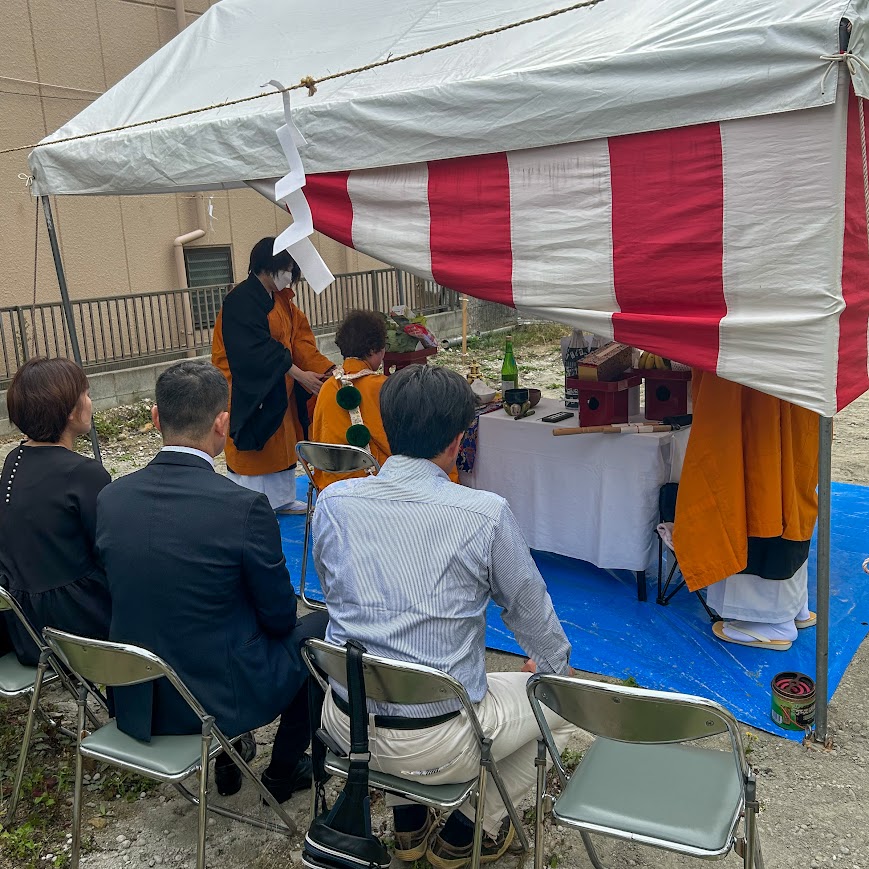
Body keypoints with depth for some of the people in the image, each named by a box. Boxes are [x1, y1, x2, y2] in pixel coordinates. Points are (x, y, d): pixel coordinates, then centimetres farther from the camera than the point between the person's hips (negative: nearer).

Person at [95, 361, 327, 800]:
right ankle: (284, 771, 31)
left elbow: (134, 594, 7)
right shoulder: (245, 507, -25)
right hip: (223, 697, -5)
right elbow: (279, 617, -12)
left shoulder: (110, 498, -8)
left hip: (136, 700, 6)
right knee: (321, 624, 19)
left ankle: (224, 757, 40)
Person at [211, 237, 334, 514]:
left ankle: (281, 498, 29)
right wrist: (299, 374, -24)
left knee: (282, 442, 16)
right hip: (250, 389, -9)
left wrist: (328, 368, -9)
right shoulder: (241, 301, -18)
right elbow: (257, 349, -24)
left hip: (280, 387, 9)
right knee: (253, 445, -1)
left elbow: (300, 338, 5)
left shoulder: (281, 299, 9)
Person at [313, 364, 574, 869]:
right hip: (439, 744, -5)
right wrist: (556, 668, 22)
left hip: (344, 724, 5)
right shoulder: (487, 514, -16)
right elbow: (532, 611, -1)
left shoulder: (333, 502, -6)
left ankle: (409, 825, 39)